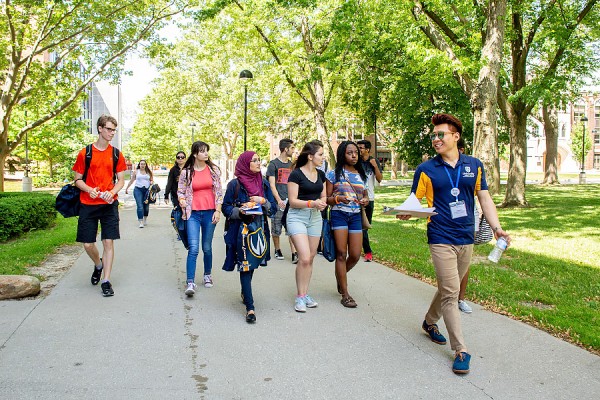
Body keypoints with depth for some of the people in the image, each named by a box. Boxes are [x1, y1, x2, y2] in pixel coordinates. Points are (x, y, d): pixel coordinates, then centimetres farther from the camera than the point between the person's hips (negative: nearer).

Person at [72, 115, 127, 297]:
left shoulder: (116, 154, 6)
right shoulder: (85, 153, 2)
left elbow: (121, 181, 8)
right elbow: (78, 179, 5)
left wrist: (112, 192, -12)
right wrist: (89, 190, -15)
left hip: (109, 204, 0)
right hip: (88, 205, 0)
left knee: (108, 242, -4)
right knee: (87, 244, 3)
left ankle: (106, 281, 4)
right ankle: (98, 265, 35)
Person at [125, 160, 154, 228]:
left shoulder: (149, 172, 9)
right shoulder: (136, 171, 8)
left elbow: (152, 180, 15)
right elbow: (131, 180, 14)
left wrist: (151, 182, -9)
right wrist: (126, 188, 17)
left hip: (147, 190, 1)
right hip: (138, 189, -1)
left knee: (146, 206, 7)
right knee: (140, 206, -11)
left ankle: (145, 220, 29)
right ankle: (141, 222, -11)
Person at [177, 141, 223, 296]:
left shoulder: (214, 170, 4)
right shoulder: (186, 172, 1)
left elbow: (219, 192, 5)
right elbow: (180, 191, 10)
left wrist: (218, 210, -1)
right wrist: (182, 200, -8)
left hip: (210, 213, 1)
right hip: (193, 213, -1)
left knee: (207, 248, 11)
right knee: (193, 248, -12)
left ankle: (207, 275, 32)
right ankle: (190, 283, -9)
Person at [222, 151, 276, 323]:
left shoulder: (264, 184, 8)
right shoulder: (235, 184, -4)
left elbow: (273, 207, 8)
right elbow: (226, 207, -1)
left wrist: (263, 202, -12)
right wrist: (240, 211, -19)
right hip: (240, 231, -4)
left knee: (252, 264, 13)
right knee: (245, 266, -8)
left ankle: (245, 292, 38)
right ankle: (250, 307, -7)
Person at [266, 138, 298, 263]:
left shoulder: (291, 164, 15)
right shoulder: (273, 164, -2)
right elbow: (272, 184, -7)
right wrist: (279, 200, -16)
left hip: (291, 200, 4)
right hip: (278, 201, -4)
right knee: (276, 228, 5)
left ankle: (294, 253, -6)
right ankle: (277, 250, 22)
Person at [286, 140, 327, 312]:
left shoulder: (321, 174, 9)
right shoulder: (296, 174, -10)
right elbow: (293, 201, -12)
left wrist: (322, 203, -7)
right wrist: (312, 203, -25)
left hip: (315, 217, 7)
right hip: (297, 217, -6)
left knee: (310, 258, 9)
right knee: (304, 258, -15)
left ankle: (305, 294, 20)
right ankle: (299, 297, 0)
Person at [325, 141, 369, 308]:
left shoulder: (361, 175, 12)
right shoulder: (334, 173, 0)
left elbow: (365, 195, 22)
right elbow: (327, 199, 0)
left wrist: (365, 200, -1)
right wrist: (339, 198, -20)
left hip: (356, 215, 4)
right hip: (339, 214, -4)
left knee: (355, 255, 2)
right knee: (341, 253, -5)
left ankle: (340, 276, 34)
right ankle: (345, 294, 3)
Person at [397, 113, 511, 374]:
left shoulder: (474, 165, 6)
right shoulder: (426, 169, -3)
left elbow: (484, 199, 10)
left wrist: (496, 227, 0)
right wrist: (405, 213, -24)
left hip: (466, 239, 4)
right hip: (441, 239, -4)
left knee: (449, 288, 17)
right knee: (450, 292, -7)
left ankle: (430, 322, 41)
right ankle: (460, 350, 1)